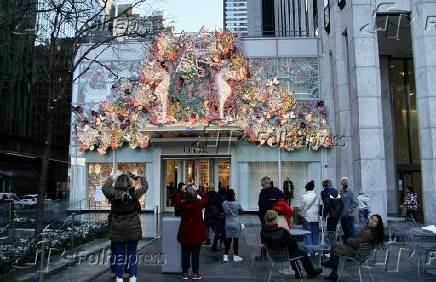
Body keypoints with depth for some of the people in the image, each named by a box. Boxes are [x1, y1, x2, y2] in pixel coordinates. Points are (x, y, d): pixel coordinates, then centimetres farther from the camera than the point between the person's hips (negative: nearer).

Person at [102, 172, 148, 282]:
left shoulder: (113, 195, -10)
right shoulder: (134, 195, -13)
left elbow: (104, 188, 12)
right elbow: (145, 187, 5)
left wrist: (110, 179, 28)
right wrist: (140, 178, 22)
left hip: (117, 231, 1)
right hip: (133, 231, -1)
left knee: (119, 254, 13)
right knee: (132, 254, 12)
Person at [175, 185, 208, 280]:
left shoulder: (183, 205, -13)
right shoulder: (199, 204, -14)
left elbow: (177, 201, 8)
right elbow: (205, 199, 6)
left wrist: (182, 192, 9)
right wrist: (198, 191, 5)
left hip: (185, 233, 1)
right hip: (197, 233, -1)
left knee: (185, 254, 11)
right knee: (195, 254, 8)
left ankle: (185, 273, 18)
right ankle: (195, 273, 14)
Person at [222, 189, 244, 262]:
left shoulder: (224, 203, -8)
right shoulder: (237, 203, -14)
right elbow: (241, 210, 4)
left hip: (228, 223, 3)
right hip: (236, 223, -3)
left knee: (228, 239, 11)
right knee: (236, 239, 8)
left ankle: (225, 256, 11)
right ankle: (235, 256, 16)